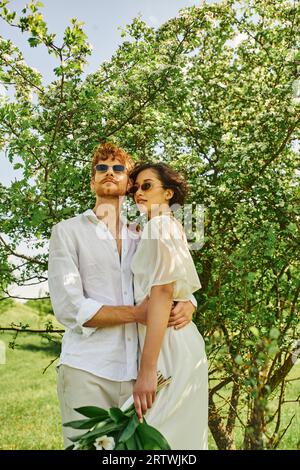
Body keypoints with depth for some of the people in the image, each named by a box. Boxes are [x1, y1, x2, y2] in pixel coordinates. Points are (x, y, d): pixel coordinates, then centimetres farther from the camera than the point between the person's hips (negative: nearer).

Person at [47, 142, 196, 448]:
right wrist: (135, 313, -14)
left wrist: (187, 306, -9)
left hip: (137, 373, 4)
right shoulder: (68, 231, 3)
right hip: (87, 370, -3)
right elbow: (68, 308, -8)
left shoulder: (141, 239, 16)